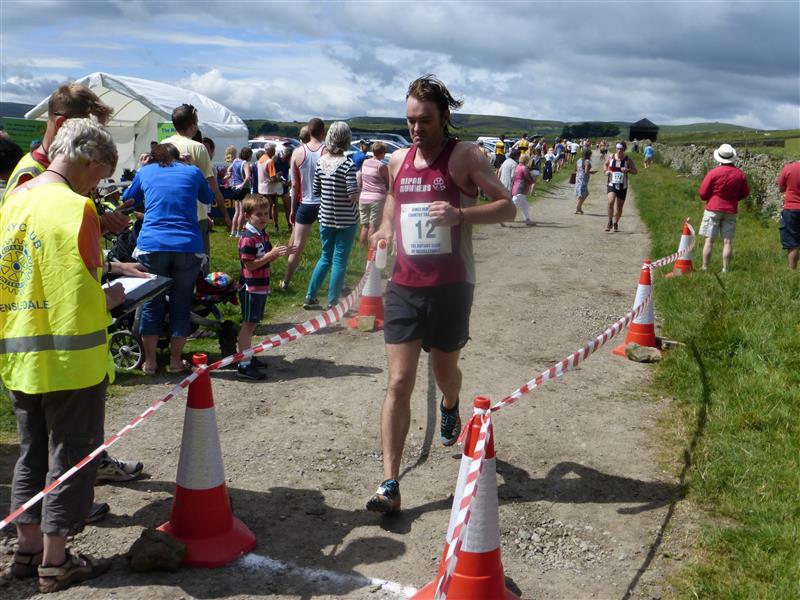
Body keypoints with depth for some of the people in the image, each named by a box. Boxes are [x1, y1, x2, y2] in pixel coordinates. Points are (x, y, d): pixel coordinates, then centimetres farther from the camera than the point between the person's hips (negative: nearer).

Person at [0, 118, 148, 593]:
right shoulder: (75, 209, -19)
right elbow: (80, 301, -23)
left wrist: (106, 266, 15)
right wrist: (112, 298, -3)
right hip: (68, 359, -8)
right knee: (69, 459, 8)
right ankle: (55, 562, 20)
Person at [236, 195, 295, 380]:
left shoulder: (263, 234, 11)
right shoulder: (247, 238, -19)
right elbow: (250, 265, -23)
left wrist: (279, 253, -1)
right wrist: (272, 254, -25)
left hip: (261, 286, 9)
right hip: (250, 287, -9)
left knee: (252, 323, 17)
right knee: (248, 324, -6)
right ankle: (244, 366, -2)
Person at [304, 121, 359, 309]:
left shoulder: (321, 162, -1)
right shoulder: (347, 164, -17)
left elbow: (316, 191, 5)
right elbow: (353, 196, -21)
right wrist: (359, 186, -1)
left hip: (326, 218, 5)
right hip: (346, 221, -5)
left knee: (325, 257, 20)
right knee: (339, 261, 5)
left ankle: (310, 297, 23)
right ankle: (332, 303, 12)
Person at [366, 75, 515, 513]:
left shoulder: (465, 156, -6)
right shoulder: (398, 159, 8)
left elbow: (507, 207, -11)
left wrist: (461, 215, -28)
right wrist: (386, 226, 6)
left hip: (450, 286, -2)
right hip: (404, 285, 3)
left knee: (444, 371, 17)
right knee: (399, 382, -5)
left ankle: (449, 406, 56)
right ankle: (389, 484, -2)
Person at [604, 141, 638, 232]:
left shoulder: (627, 159, -2)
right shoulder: (611, 157, 0)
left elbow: (635, 171, 1)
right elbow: (605, 164, 20)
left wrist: (627, 170, -19)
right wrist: (606, 171, -1)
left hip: (623, 186, 1)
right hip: (612, 184, -1)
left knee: (619, 206, 9)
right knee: (611, 202, -24)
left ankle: (616, 223, 30)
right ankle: (610, 222, -9)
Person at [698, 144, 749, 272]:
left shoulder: (713, 173, -11)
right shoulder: (741, 174, 0)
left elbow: (702, 193, -8)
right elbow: (745, 193, 11)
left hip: (713, 209, -3)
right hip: (731, 210, 3)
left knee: (709, 241, 0)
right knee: (727, 242, 5)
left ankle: (705, 268, 1)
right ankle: (725, 269, 7)